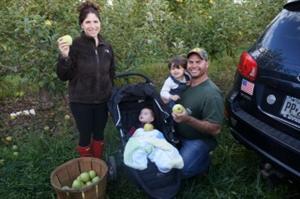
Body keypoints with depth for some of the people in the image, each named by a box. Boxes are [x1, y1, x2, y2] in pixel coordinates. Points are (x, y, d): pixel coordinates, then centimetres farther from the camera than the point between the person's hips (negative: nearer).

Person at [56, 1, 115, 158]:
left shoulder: (106, 47, 4)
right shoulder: (75, 45, -11)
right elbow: (63, 76, -12)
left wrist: (110, 92, 15)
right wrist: (64, 57, -28)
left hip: (102, 100, 4)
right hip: (81, 101, -4)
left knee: (99, 134, 15)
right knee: (85, 136, 6)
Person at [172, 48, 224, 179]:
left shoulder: (211, 93, -24)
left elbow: (215, 129, -24)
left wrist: (188, 119, -36)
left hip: (199, 140, -7)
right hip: (178, 135, 7)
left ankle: (204, 160, 8)